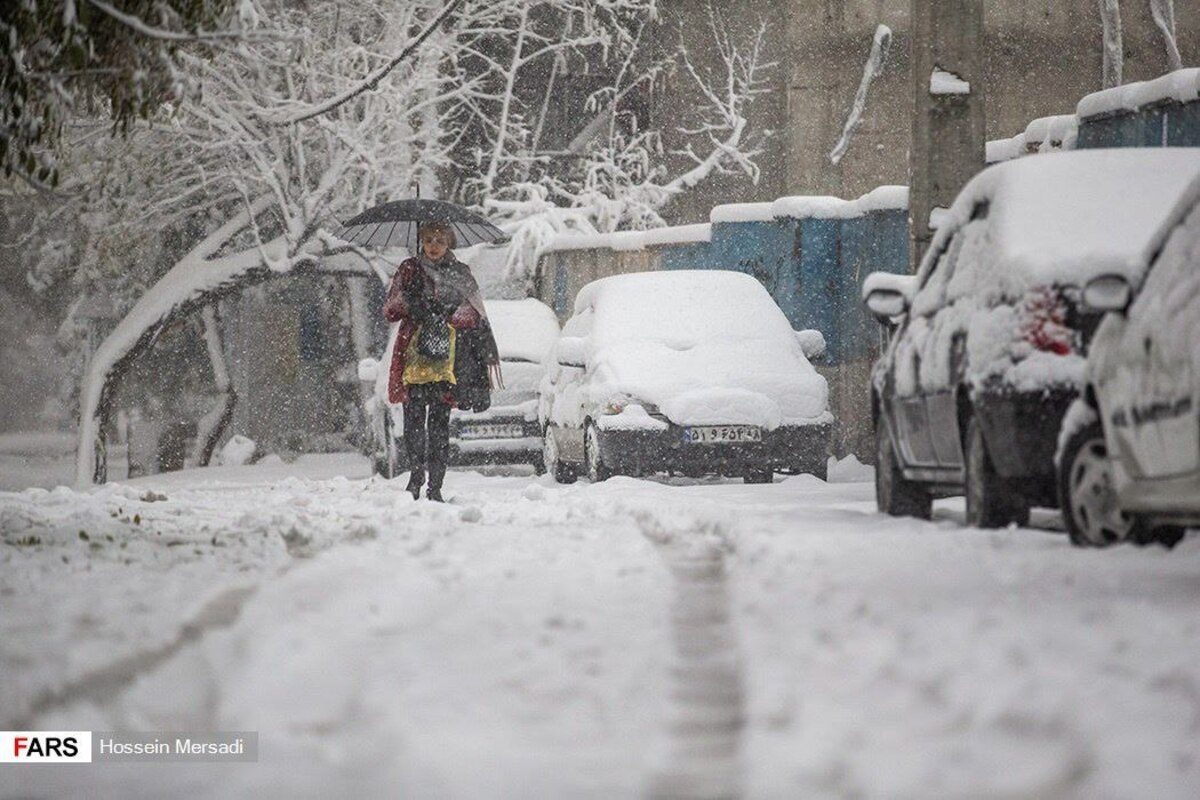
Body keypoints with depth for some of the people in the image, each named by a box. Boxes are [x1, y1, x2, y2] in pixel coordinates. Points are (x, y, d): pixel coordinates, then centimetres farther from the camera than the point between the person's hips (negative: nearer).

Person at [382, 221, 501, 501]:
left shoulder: (460, 274, 13)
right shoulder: (409, 269, 13)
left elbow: (474, 316, 4)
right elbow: (389, 311, 8)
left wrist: (446, 315, -13)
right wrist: (411, 305, -12)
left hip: (447, 355, 0)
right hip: (413, 353, 0)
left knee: (439, 422, -3)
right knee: (414, 417, -10)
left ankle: (435, 486, -3)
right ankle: (417, 470, 2)